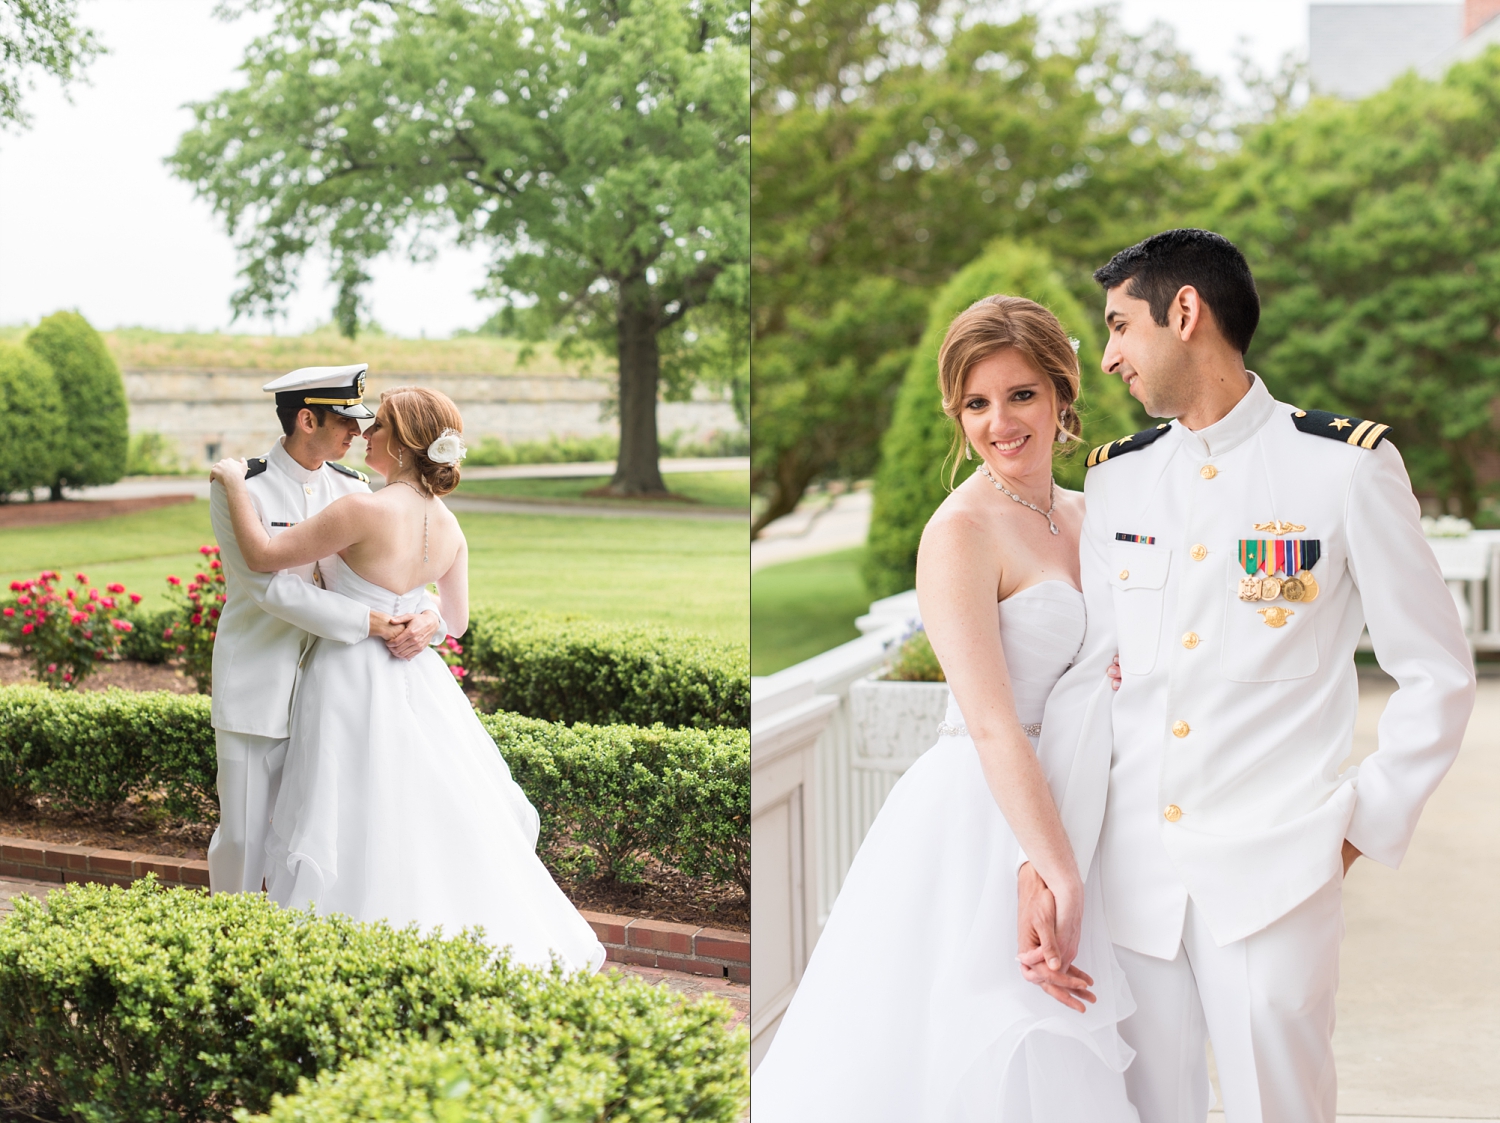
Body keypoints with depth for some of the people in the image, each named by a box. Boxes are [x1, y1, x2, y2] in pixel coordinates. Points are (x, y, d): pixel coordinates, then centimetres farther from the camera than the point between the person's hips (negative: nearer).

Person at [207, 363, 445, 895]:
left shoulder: (351, 488, 5)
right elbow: (272, 588, -19)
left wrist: (427, 617, -17)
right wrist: (367, 622, -23)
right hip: (258, 690, -4)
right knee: (243, 836, 4)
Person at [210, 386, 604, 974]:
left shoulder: (365, 511, -22)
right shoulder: (448, 527, 0)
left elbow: (263, 555, -15)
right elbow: (456, 621, 10)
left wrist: (233, 482, -4)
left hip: (354, 681, -7)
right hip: (415, 679, 7)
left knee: (363, 828, 3)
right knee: (445, 813, 16)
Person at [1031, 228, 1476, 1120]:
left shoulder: (1345, 466, -2)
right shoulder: (1116, 478, 9)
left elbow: (1439, 675, 3)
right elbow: (1083, 678, 4)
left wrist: (1366, 825, -2)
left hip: (1274, 873, -3)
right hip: (1132, 865, 4)